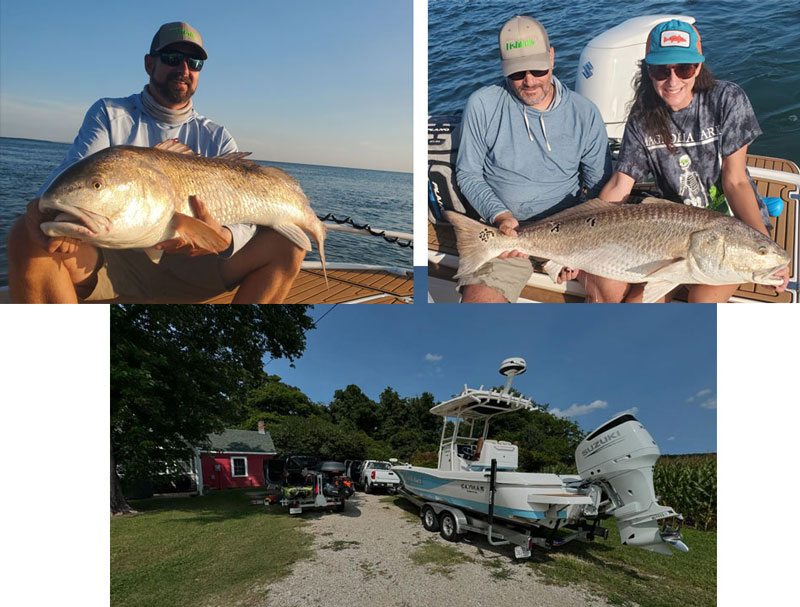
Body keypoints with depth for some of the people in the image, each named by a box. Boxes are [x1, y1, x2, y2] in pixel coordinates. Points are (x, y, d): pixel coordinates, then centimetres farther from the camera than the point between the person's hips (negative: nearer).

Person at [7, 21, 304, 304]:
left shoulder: (217, 138, 10)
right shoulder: (109, 114, 10)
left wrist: (224, 239, -30)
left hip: (185, 263, 1)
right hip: (111, 261, 0)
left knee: (287, 243, -19)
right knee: (26, 235, -30)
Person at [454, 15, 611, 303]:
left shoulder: (584, 112, 1)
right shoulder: (482, 105, -3)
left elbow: (600, 185, 7)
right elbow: (467, 174, 3)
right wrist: (500, 215, -15)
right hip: (507, 229, -2)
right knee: (477, 299, -26)